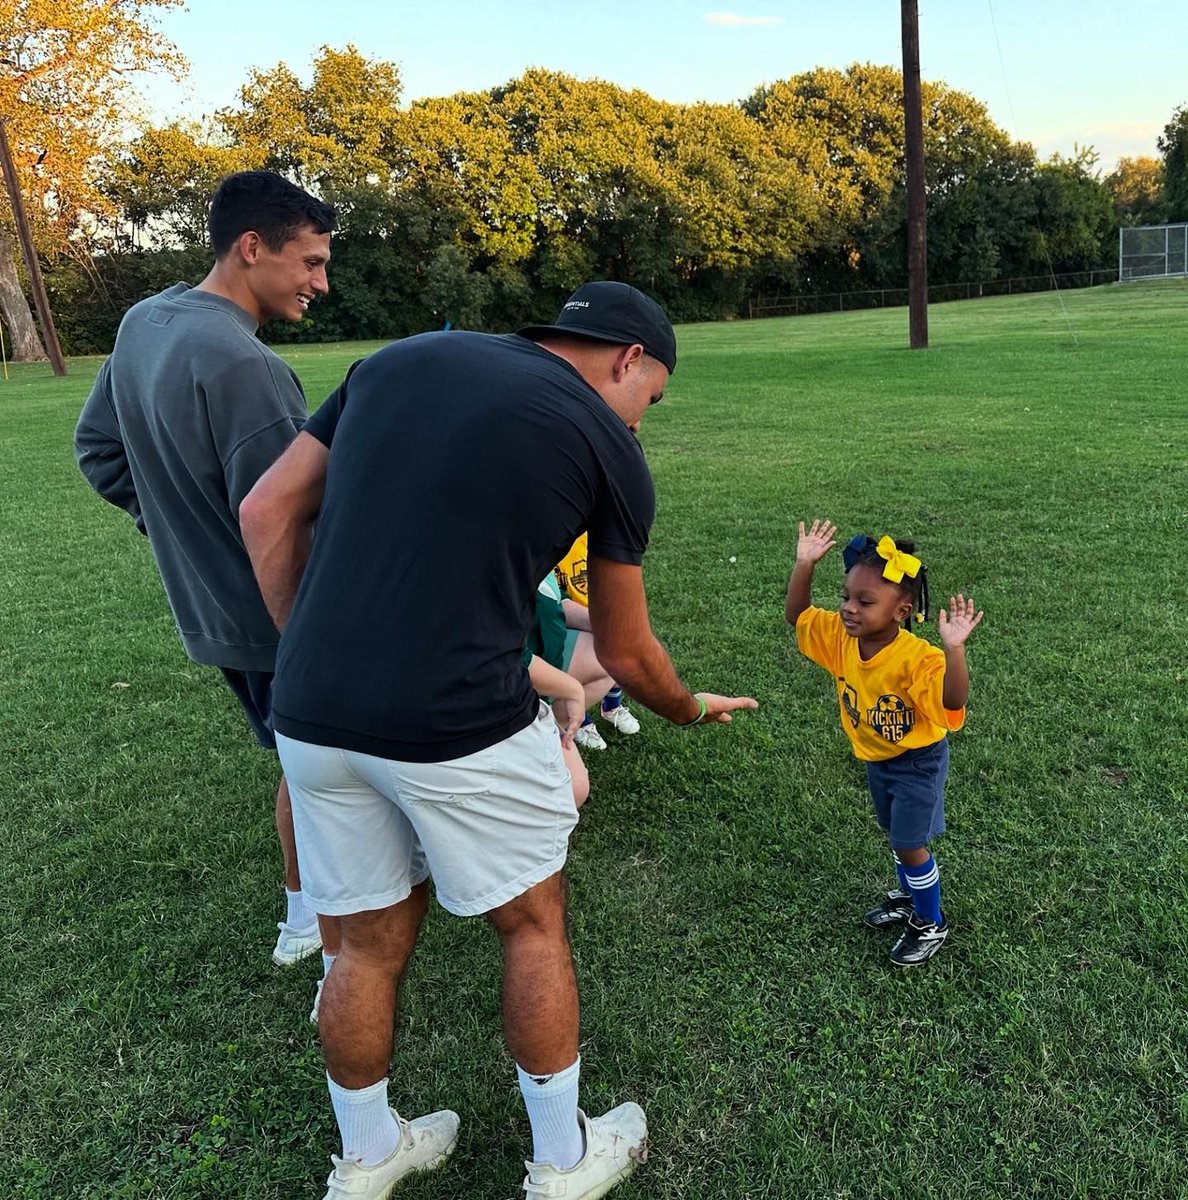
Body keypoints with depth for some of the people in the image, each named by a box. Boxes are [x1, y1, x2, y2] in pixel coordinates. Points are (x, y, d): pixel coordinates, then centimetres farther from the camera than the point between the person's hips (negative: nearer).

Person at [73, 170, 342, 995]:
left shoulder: (143, 323, 4)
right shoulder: (240, 364, -26)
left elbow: (99, 448, 16)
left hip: (215, 614, 9)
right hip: (280, 625, -9)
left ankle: (301, 918, 43)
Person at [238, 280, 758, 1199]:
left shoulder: (401, 358, 15)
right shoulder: (609, 445, 3)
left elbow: (267, 514, 10)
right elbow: (624, 650, 11)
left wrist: (321, 668, 14)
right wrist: (689, 708, 31)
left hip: (311, 720, 5)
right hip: (460, 732, -5)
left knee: (371, 944, 23)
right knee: (533, 928, 20)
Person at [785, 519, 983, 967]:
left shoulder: (917, 657, -36)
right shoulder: (841, 636, -16)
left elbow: (953, 701, -48)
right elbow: (797, 614, -7)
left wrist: (953, 649, -63)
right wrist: (805, 565, -20)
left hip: (918, 761, -7)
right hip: (875, 757, 7)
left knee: (911, 844, 4)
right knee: (896, 834, 25)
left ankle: (931, 924, 28)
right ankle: (908, 896, 50)